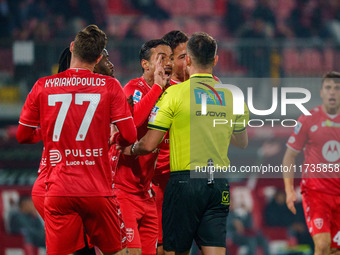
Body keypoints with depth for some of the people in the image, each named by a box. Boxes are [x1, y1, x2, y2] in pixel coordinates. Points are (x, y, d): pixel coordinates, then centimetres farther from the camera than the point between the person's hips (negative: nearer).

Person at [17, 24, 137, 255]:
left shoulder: (43, 87, 2)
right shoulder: (110, 86, -2)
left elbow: (23, 136, 10)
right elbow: (130, 136, -4)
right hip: (98, 190, -1)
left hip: (58, 191, 1)